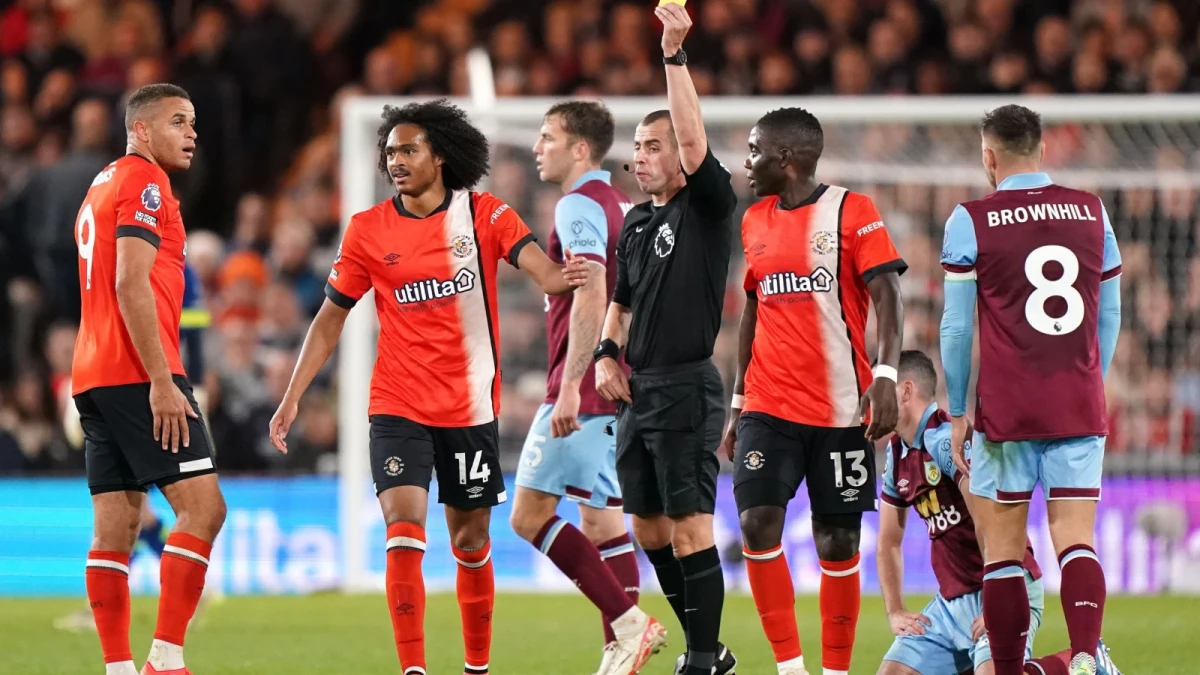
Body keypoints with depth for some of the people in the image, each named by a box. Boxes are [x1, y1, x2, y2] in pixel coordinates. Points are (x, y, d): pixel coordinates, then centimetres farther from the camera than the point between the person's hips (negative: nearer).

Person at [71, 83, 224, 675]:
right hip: (136, 375, -10)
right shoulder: (144, 183, -6)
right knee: (202, 506, -11)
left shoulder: (102, 187, 24)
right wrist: (161, 381, -20)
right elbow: (131, 285, -16)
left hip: (93, 377, 10)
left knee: (116, 526, 5)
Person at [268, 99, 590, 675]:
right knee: (404, 533, -16)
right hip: (398, 407, -1)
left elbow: (535, 262, -16)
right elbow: (331, 318, 6)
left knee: (471, 542, 10)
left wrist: (560, 277, -41)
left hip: (470, 406, 1)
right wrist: (292, 396, 1)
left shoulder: (485, 215, -2)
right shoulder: (367, 230, 0)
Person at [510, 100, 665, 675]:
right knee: (600, 519, 10)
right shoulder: (622, 208, 17)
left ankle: (628, 621, -15)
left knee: (530, 516, -10)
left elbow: (591, 296, -24)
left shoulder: (580, 206, -12)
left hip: (584, 390, -10)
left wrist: (570, 386, -28)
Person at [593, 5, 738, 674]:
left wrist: (675, 55, -26)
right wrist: (608, 355, 7)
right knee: (650, 530, 10)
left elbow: (694, 141, -22)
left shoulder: (708, 207, -6)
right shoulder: (636, 221, 15)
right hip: (639, 390, 8)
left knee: (689, 529, -10)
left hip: (687, 388, -8)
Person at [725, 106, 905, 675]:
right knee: (757, 524, -11)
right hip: (768, 408, 4)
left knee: (838, 541, 0)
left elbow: (887, 298, -10)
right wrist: (737, 403, 18)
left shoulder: (852, 212, -5)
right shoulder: (755, 221, 13)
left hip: (840, 409, -4)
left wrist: (885, 377, -23)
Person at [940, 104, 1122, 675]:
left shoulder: (971, 221, -3)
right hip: (1080, 407, 3)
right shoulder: (1092, 213, 7)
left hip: (1006, 409, -3)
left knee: (1002, 548, 5)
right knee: (1076, 540, -2)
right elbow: (1109, 317, 14)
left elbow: (956, 328, -2)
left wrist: (958, 413, 6)